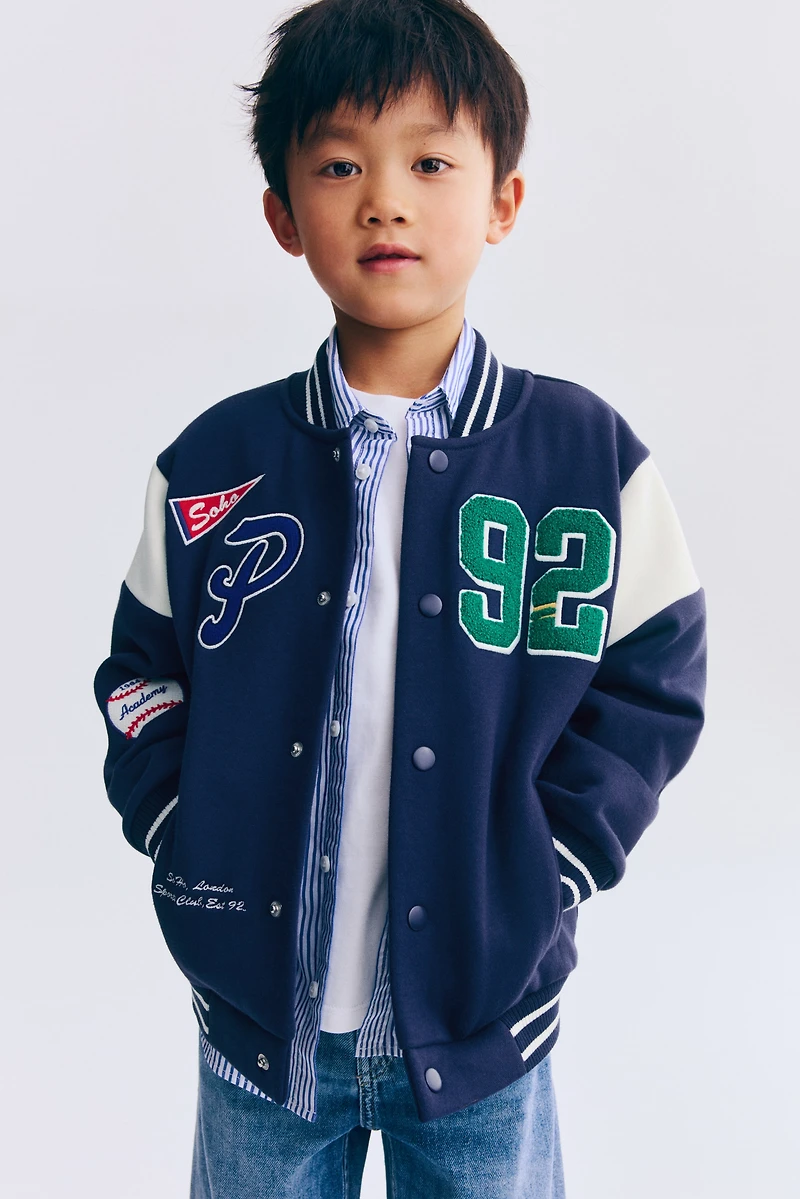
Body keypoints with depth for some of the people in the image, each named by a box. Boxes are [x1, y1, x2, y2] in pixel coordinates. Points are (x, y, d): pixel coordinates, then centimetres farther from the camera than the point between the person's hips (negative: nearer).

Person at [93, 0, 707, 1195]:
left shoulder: (591, 456, -8)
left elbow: (652, 687, -2)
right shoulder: (212, 466, -4)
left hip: (485, 1018, 0)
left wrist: (548, 871, -9)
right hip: (258, 1009, 1)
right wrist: (186, 849, -6)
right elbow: (142, 676, 6)